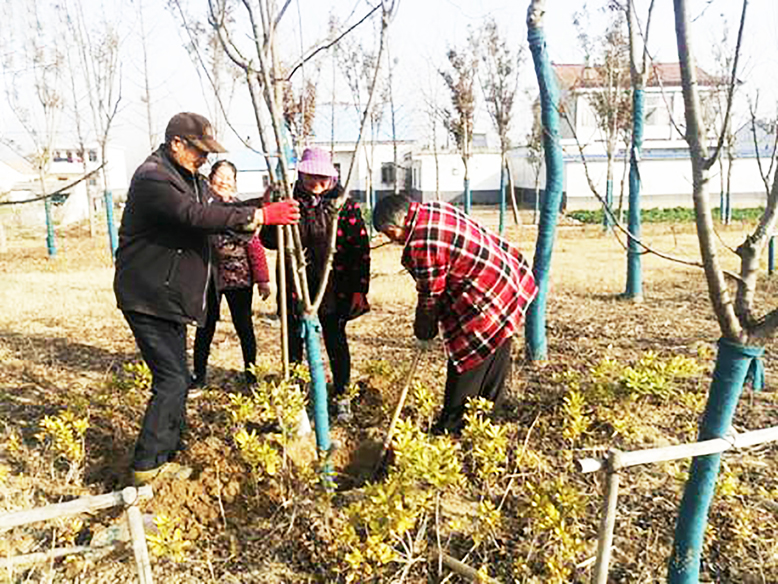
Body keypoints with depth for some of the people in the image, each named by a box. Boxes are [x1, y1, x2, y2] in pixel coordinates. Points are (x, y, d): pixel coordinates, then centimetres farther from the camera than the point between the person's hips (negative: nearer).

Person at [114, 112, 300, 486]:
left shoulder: (190, 178, 15)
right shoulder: (153, 179, -18)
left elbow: (217, 212, 12)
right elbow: (196, 216, -32)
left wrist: (262, 211, -6)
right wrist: (260, 215, -35)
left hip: (172, 298, 10)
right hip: (148, 299, -10)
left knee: (176, 378, 16)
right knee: (171, 380, -10)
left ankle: (166, 453, 30)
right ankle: (147, 466, 3)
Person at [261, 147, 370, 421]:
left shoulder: (343, 203, -2)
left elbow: (360, 246, -4)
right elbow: (267, 238, 6)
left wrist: (360, 289, -8)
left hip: (333, 288, -1)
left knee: (336, 342, 8)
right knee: (294, 342, 11)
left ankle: (341, 397, 26)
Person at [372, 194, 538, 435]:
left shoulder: (421, 246, -24)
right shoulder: (433, 209, 5)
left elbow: (431, 296, -11)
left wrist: (424, 331, 8)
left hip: (489, 296, -10)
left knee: (465, 363, 3)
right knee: (495, 358, 21)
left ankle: (451, 428, 17)